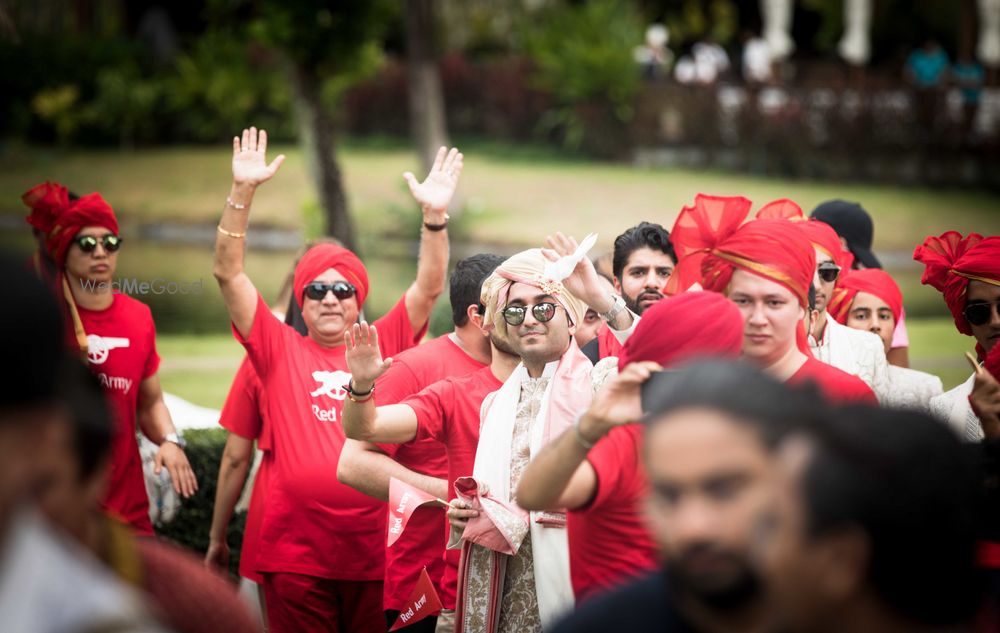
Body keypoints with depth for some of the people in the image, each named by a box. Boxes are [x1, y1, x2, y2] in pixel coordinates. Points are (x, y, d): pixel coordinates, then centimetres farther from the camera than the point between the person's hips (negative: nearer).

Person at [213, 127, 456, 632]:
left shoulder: (383, 345, 8)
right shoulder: (278, 350, 5)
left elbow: (429, 287, 4)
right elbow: (228, 274, 0)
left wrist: (435, 215, -10)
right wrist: (242, 191, -8)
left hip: (375, 553, 1)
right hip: (297, 555, -1)